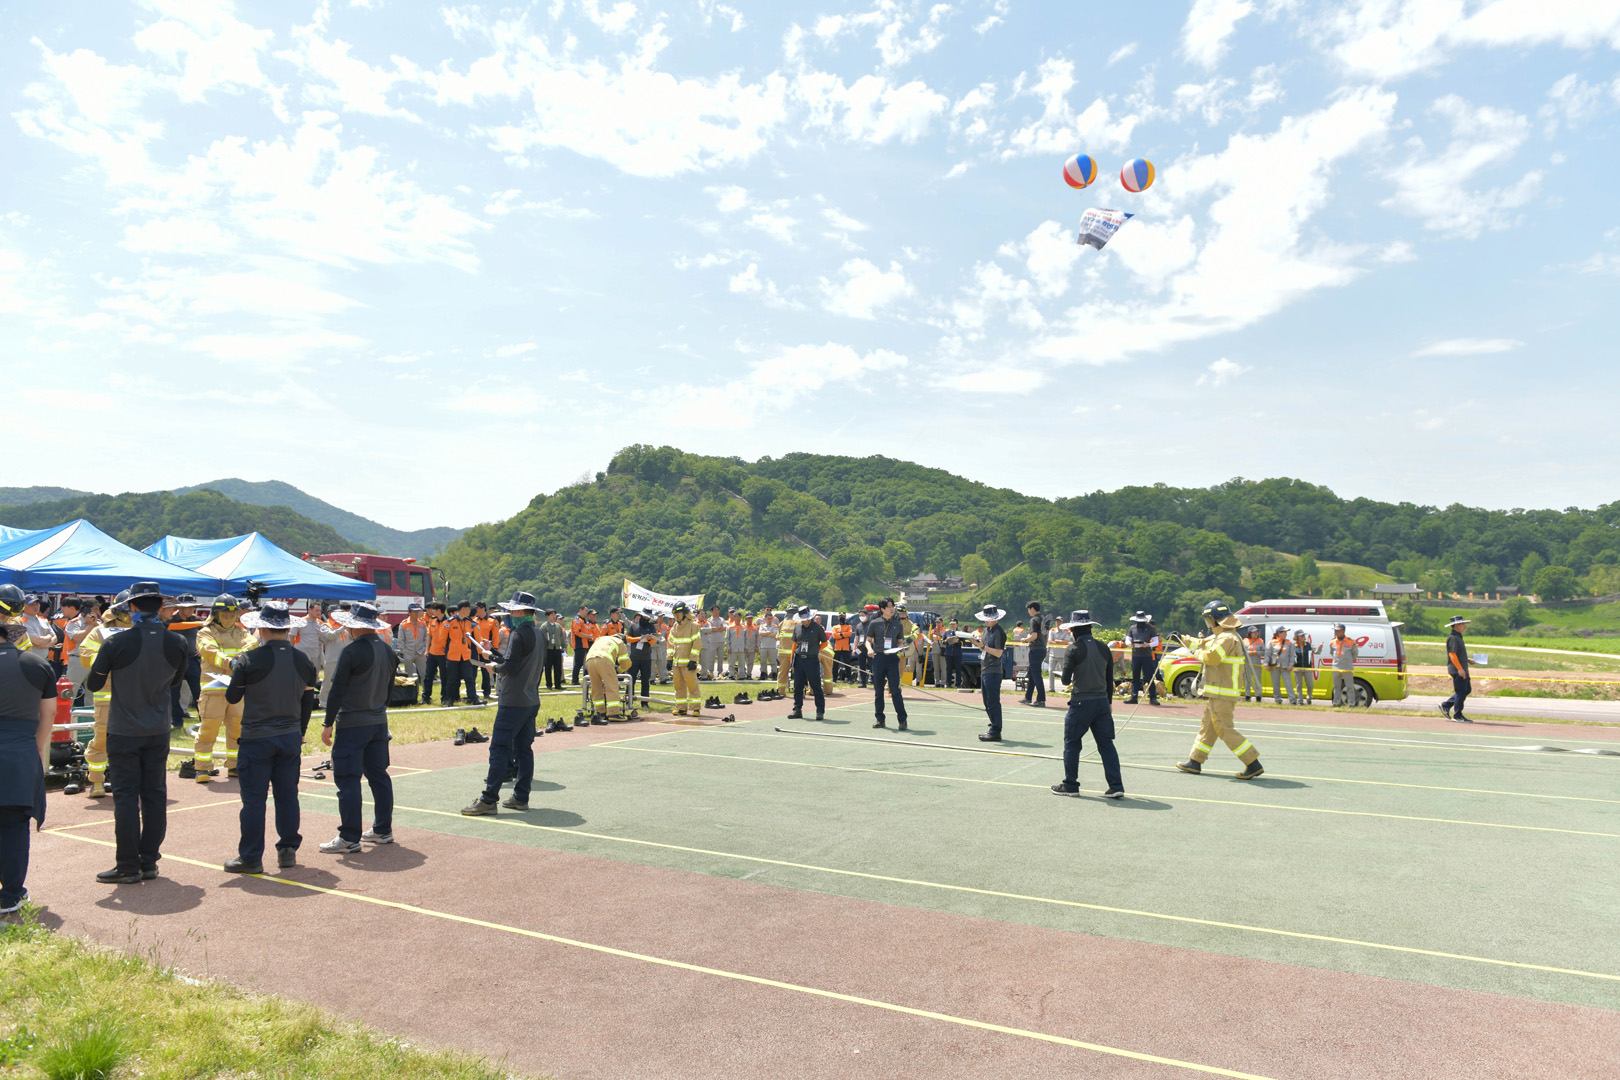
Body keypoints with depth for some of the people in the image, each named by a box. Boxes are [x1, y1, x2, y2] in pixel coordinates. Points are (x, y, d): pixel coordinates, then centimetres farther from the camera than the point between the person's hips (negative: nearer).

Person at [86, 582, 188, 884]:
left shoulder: (116, 643, -16)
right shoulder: (177, 643, -6)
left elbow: (93, 684, -4)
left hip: (123, 732, -3)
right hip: (158, 732, 3)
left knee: (126, 796, 3)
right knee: (155, 794, 10)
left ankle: (128, 866, 7)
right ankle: (149, 861, 16)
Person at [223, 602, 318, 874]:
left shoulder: (249, 660, -12)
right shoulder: (303, 661, 2)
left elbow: (232, 697, -1)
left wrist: (235, 672, 17)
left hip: (256, 739, -4)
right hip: (291, 737, 4)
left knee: (254, 798, 3)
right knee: (287, 795, 11)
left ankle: (251, 858, 9)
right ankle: (288, 850, 18)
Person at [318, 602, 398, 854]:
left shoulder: (351, 651, -16)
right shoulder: (388, 651, 5)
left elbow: (337, 690, -14)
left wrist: (328, 724, -7)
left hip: (352, 724, -7)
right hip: (379, 722, 7)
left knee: (348, 780, -2)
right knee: (378, 776, 14)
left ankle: (349, 838, 1)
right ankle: (383, 830, 21)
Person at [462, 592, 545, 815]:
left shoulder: (519, 633, -15)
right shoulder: (536, 633, 13)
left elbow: (510, 666, -19)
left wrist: (494, 667, 0)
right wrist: (495, 657, 13)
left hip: (513, 701, -9)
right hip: (531, 700, 9)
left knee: (499, 749, -6)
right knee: (524, 749, 10)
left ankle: (489, 799, -4)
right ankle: (521, 797, 14)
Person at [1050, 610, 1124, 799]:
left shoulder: (1074, 650, -12)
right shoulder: (1103, 648, 5)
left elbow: (1065, 679, -13)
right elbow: (1110, 678, 11)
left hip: (1081, 702, -5)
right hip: (1102, 701, 5)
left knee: (1072, 744, 7)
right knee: (1106, 744, 9)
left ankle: (1070, 785, 13)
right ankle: (1116, 786, 6)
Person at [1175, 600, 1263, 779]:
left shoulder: (1227, 639, -18)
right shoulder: (1222, 636, 15)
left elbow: (1210, 657, -28)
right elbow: (1203, 644, 29)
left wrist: (1197, 653, -8)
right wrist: (1183, 639, 32)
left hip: (1221, 694, -11)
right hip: (1217, 693, 11)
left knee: (1225, 729, -8)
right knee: (1207, 726, 15)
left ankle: (1253, 764, -5)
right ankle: (1195, 762, 23)